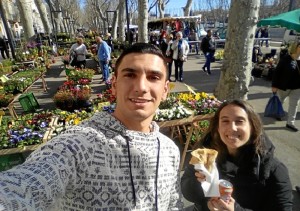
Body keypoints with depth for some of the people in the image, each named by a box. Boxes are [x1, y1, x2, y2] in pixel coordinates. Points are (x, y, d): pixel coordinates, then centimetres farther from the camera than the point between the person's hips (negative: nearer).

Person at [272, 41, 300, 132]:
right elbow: (277, 72, -15)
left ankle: (290, 123, 15)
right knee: (280, 101, 18)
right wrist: (274, 85, -17)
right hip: (284, 86, -4)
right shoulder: (285, 58, -15)